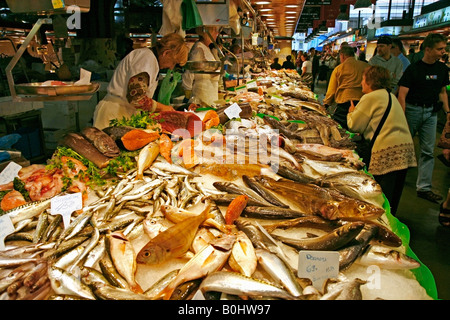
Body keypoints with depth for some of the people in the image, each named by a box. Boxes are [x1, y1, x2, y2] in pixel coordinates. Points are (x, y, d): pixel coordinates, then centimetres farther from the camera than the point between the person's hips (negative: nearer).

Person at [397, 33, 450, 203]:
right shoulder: (413, 69, -9)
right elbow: (402, 94, -13)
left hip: (431, 112, 5)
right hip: (412, 110, -5)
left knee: (428, 151, 4)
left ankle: (423, 187, 11)